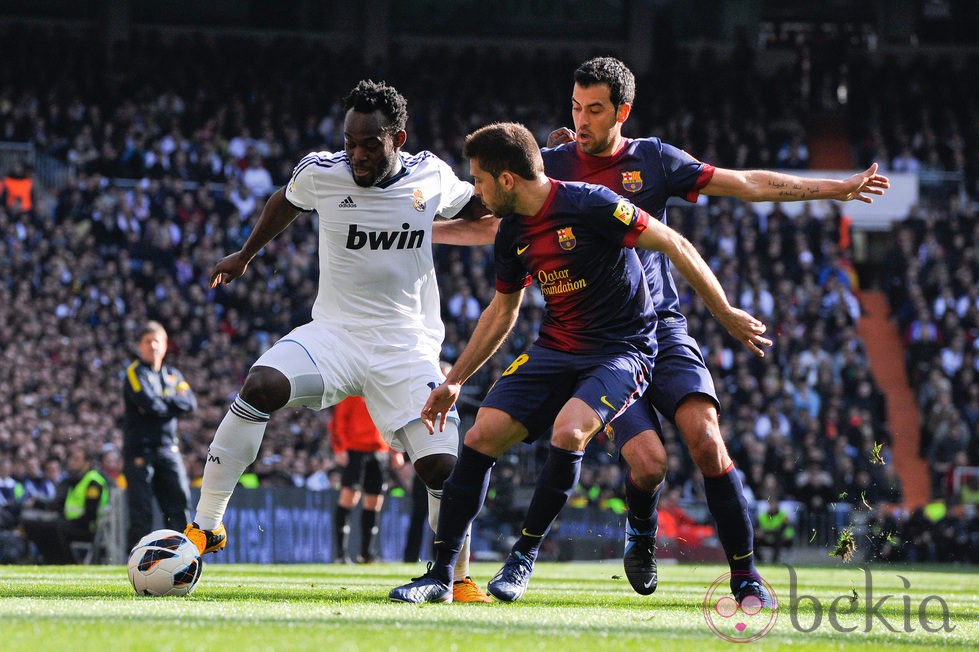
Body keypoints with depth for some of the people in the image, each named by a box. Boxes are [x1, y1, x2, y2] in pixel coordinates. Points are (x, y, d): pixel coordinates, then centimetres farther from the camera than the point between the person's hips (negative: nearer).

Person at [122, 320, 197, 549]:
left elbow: (190, 403, 2)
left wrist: (163, 402, -10)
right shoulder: (135, 372, 0)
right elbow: (149, 403, -16)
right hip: (140, 450, -5)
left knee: (179, 501, -1)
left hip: (169, 448, 5)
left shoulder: (173, 375, 18)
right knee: (141, 508, -7)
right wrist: (173, 404, 0)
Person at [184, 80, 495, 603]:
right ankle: (205, 526, -20)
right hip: (334, 331, 0)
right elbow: (285, 202, 19)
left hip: (406, 348, 0)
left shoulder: (431, 176, -3)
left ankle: (459, 578, 11)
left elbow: (471, 208, 20)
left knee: (441, 466, -13)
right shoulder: (320, 173, -5)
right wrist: (245, 255, 30)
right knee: (262, 387, -29)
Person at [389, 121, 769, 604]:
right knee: (481, 436, -8)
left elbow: (676, 247, -14)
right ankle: (440, 574, -1)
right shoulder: (512, 233, 4)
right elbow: (501, 312, 20)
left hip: (621, 350, -7)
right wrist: (454, 381, 21)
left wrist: (726, 314, -12)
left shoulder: (588, 204, -19)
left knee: (567, 431, -31)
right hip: (554, 349, 7)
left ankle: (523, 558, -13)